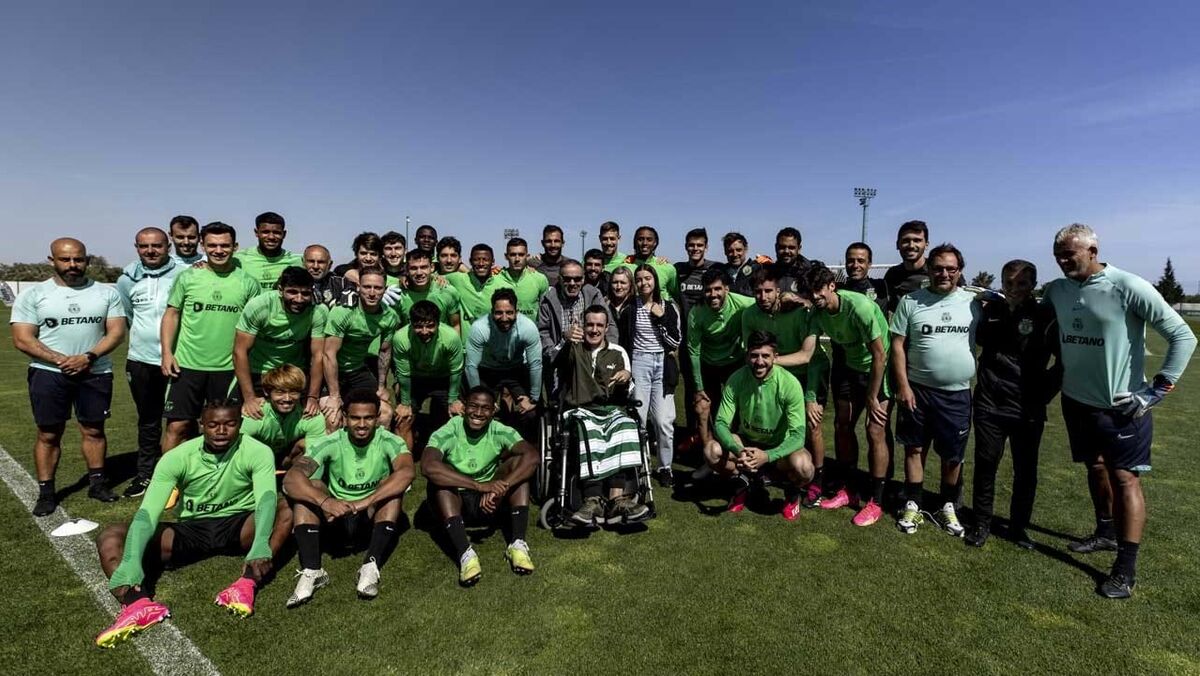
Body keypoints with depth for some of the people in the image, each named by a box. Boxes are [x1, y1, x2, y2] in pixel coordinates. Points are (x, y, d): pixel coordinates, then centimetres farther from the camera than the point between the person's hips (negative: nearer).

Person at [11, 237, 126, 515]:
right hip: (48, 373, 0)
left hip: (96, 373, 1)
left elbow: (116, 332, -2)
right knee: (48, 434, 5)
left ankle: (97, 483, 19)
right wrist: (60, 360, -17)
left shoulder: (107, 293, 4)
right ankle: (46, 492, 14)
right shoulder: (33, 295, 2)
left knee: (94, 430, 9)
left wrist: (88, 357, -16)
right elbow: (22, 339, -4)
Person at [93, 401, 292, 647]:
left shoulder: (257, 452, -16)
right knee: (110, 537, -18)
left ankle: (247, 583, -45)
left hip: (238, 527, -2)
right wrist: (131, 564, -37)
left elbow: (267, 497, -31)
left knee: (285, 512, -31)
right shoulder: (177, 457, -12)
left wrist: (260, 545, -49)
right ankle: (141, 602, -43)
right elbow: (147, 512, -21)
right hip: (191, 530, 2)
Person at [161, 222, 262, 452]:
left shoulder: (248, 282, 1)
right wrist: (167, 353, -3)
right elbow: (171, 314, 6)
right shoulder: (187, 277, 2)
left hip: (228, 368, 0)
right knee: (177, 426, 2)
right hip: (186, 365, 0)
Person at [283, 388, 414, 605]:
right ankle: (311, 571, -29)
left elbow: (407, 472, -34)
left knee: (394, 484, -27)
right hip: (335, 520, 2)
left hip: (374, 520, -1)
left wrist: (364, 502, -43)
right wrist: (325, 501, -42)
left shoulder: (388, 442, -13)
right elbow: (290, 478, -25)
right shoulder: (330, 443, -10)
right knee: (308, 485, -21)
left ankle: (371, 566, -34)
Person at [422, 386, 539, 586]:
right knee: (437, 478, -30)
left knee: (518, 461, -21)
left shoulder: (500, 432, -12)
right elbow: (427, 466, -37)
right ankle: (465, 553, -40)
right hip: (456, 504, -1)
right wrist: (479, 485, -43)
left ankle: (517, 544, -29)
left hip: (491, 503, 1)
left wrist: (500, 487, -41)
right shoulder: (447, 433, -17)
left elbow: (532, 456, -28)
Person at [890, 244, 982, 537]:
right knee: (915, 449, 8)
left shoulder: (972, 303, 3)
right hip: (917, 389, -1)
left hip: (957, 394, 1)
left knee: (953, 455, 10)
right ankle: (912, 506, 20)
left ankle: (949, 507, 28)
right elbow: (897, 345, -3)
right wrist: (903, 385, -8)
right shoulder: (911, 301, -2)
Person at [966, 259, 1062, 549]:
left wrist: (1044, 391, -2)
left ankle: (1018, 526, 27)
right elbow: (978, 340, 18)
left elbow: (1065, 360, 0)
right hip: (989, 405, 2)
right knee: (985, 465, 8)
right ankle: (982, 524, 21)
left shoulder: (1046, 316, -6)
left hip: (1027, 410, -1)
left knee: (1026, 471, 10)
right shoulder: (991, 309, 1)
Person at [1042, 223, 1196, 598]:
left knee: (1125, 478, 0)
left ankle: (1126, 568, 8)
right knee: (1096, 469, 19)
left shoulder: (1129, 287, -15)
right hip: (1076, 401, 5)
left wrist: (1157, 389, -13)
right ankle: (1106, 533, 38)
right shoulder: (1056, 290, 0)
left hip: (1121, 406, -5)